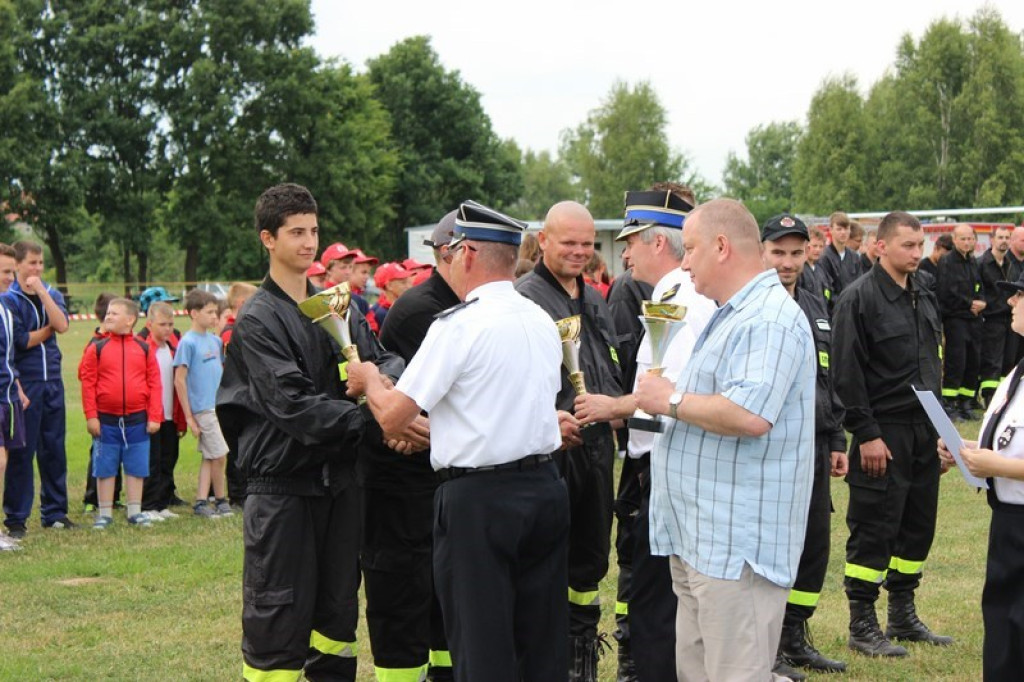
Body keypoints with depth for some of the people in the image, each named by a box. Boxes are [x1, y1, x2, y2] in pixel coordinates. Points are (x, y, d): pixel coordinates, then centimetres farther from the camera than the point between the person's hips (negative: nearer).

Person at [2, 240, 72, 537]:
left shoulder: (52, 294, 10)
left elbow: (62, 325, -9)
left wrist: (41, 291, -12)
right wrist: (49, 328, -1)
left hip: (52, 382, 5)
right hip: (25, 384, -5)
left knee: (54, 449, 9)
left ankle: (55, 512, 18)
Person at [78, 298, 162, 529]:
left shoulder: (144, 349, 2)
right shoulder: (96, 348, -1)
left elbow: (154, 384, 1)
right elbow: (88, 383, -3)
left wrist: (154, 417, -4)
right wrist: (91, 416, -8)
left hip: (137, 419, 1)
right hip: (106, 420, -1)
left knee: (136, 468, 8)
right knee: (105, 468, 6)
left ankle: (135, 512, 19)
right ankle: (104, 513, 16)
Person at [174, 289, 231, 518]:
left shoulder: (216, 340, 11)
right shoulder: (188, 342, -10)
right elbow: (179, 380, -10)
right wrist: (188, 415, -11)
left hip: (221, 405, 7)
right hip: (203, 408, -7)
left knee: (209, 457, 9)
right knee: (219, 455, -5)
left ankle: (201, 502, 14)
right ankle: (220, 500, 9)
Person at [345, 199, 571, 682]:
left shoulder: (457, 325, -13)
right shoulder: (542, 321, 9)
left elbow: (393, 416, -13)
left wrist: (369, 380, 7)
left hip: (478, 497, -7)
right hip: (545, 485, 7)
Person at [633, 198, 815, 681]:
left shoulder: (770, 319, -17)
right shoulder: (730, 315, 20)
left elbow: (749, 415, -30)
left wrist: (672, 400, -16)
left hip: (736, 545, -11)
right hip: (698, 539, 11)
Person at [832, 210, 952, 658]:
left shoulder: (923, 298, 14)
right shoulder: (860, 299, -11)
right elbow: (847, 374, -14)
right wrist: (867, 435, -17)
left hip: (923, 432, 8)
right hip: (884, 433, -8)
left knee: (918, 526, 12)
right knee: (873, 531, -3)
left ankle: (903, 617, 25)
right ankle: (862, 626, 7)